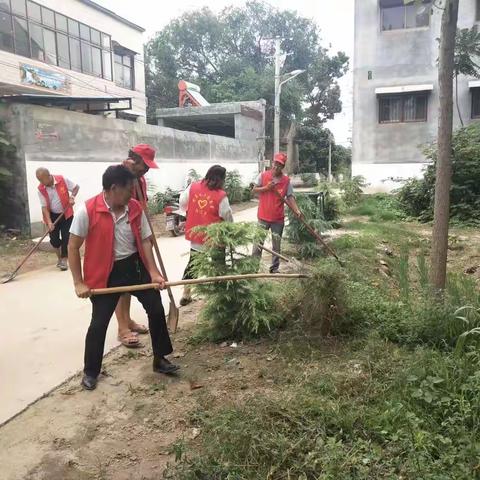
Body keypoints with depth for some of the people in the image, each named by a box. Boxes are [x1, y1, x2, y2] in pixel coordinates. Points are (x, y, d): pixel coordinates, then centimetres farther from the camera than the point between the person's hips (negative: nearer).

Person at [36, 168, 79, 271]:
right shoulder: (41, 189, -11)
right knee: (54, 239, 4)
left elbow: (76, 187, -1)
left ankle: (64, 260, 9)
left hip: (66, 214, -2)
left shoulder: (62, 180, -16)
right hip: (52, 215, 2)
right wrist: (49, 222, -20)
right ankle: (59, 257, 28)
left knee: (66, 238, -2)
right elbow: (44, 207, -11)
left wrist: (72, 196, -19)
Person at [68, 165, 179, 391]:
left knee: (156, 310, 6)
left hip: (135, 266, 4)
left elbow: (145, 240, 0)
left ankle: (159, 359, 25)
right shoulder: (88, 211, -17)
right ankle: (90, 372, 25)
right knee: (99, 323, 2)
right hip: (105, 273, -4)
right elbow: (73, 247, -10)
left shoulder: (135, 208, -4)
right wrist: (79, 283, -11)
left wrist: (153, 272, -10)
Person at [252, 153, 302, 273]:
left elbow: (290, 197, -5)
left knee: (277, 245, 10)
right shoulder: (263, 176, -4)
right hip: (263, 217, -1)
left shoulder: (286, 180, -2)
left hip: (278, 218, 1)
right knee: (258, 242, 7)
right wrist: (266, 188, -16)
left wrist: (297, 211, -18)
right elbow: (254, 190, 1)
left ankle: (275, 268, 21)